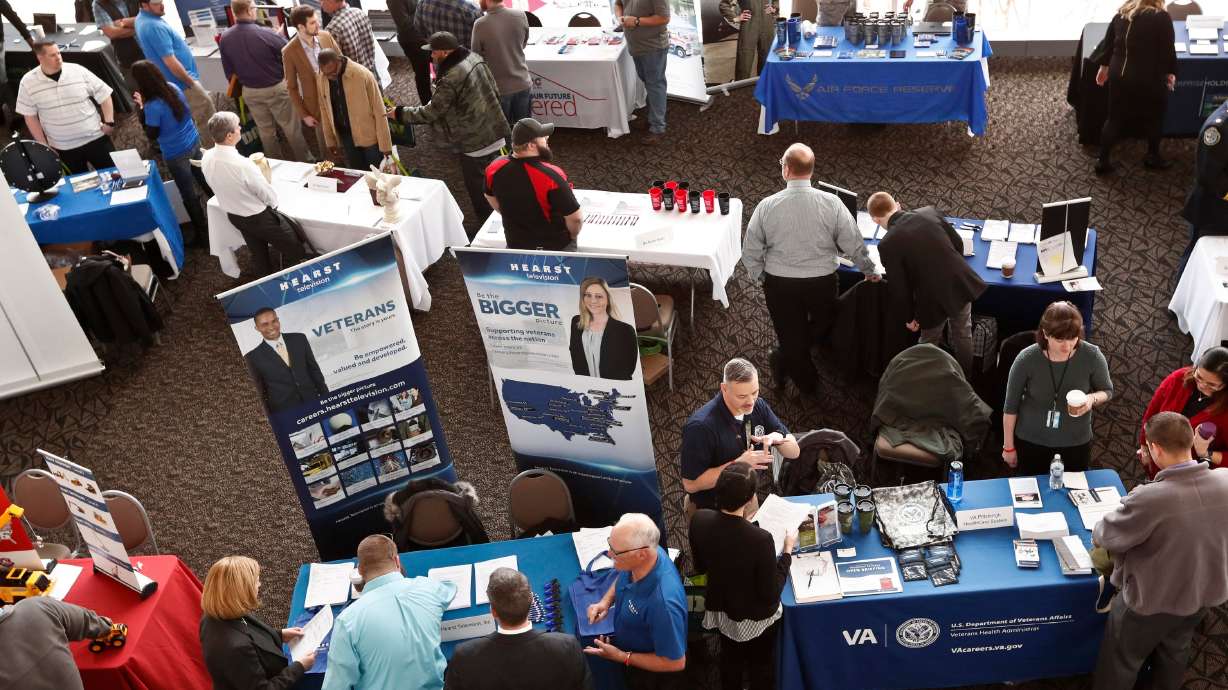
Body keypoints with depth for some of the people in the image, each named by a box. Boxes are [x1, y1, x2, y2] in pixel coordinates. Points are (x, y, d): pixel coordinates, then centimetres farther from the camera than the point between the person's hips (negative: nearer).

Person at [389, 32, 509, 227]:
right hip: (495, 135, 9)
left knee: (477, 189, 8)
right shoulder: (474, 58, 0)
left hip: (474, 144, -9)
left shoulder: (449, 80, -26)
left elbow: (431, 113, -17)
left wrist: (400, 113, -4)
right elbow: (494, 91, 11)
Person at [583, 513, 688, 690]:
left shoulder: (663, 603, -44)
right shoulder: (644, 555, -22)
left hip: (654, 675, -6)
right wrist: (606, 601, -12)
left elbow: (676, 662, -31)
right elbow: (622, 578, 5)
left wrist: (622, 657, -24)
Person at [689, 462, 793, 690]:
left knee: (730, 659, 31)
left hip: (720, 609, 4)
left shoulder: (699, 520, -23)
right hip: (756, 618, -4)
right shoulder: (760, 539, -38)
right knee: (761, 665, 26)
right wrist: (788, 551, -14)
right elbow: (770, 594, -23)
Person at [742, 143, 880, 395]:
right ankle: (785, 363, 19)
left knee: (790, 337, 20)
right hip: (822, 282, 0)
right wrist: (869, 271, 14)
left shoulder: (767, 206, -15)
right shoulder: (831, 203, -15)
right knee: (822, 327, 28)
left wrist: (760, 276, 14)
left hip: (779, 284, 1)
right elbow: (854, 244, -5)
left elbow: (751, 252, -6)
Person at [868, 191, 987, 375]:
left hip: (935, 299, -4)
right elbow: (958, 243, 8)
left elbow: (899, 288, -12)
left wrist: (908, 317, 4)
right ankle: (965, 379, 44)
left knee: (930, 343, 22)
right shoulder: (930, 212, -4)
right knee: (963, 335, 25)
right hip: (962, 284, 4)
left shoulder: (888, 245, -18)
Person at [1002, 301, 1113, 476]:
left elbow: (1107, 391, 1)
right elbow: (1011, 406, -9)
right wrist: (1008, 447, -2)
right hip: (1031, 442, -1)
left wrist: (1092, 399, -23)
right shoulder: (1026, 360, -22)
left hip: (1076, 442, 1)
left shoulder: (1092, 356, -19)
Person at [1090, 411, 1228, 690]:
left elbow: (1107, 536, -21)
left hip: (1152, 599, -6)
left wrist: (1098, 533, 2)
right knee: (1175, 651, 32)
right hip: (1205, 592, 6)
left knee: (1121, 661, 20)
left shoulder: (1149, 498, -38)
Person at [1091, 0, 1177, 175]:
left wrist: (1104, 66, 20)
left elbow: (1108, 42, 8)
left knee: (1115, 118, 15)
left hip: (1118, 75, 5)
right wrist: (1170, 73, 5)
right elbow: (1168, 49, -10)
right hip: (1149, 79, -5)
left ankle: (1103, 160, 16)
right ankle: (1153, 157, 30)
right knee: (1153, 118, 16)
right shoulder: (1162, 17, -14)